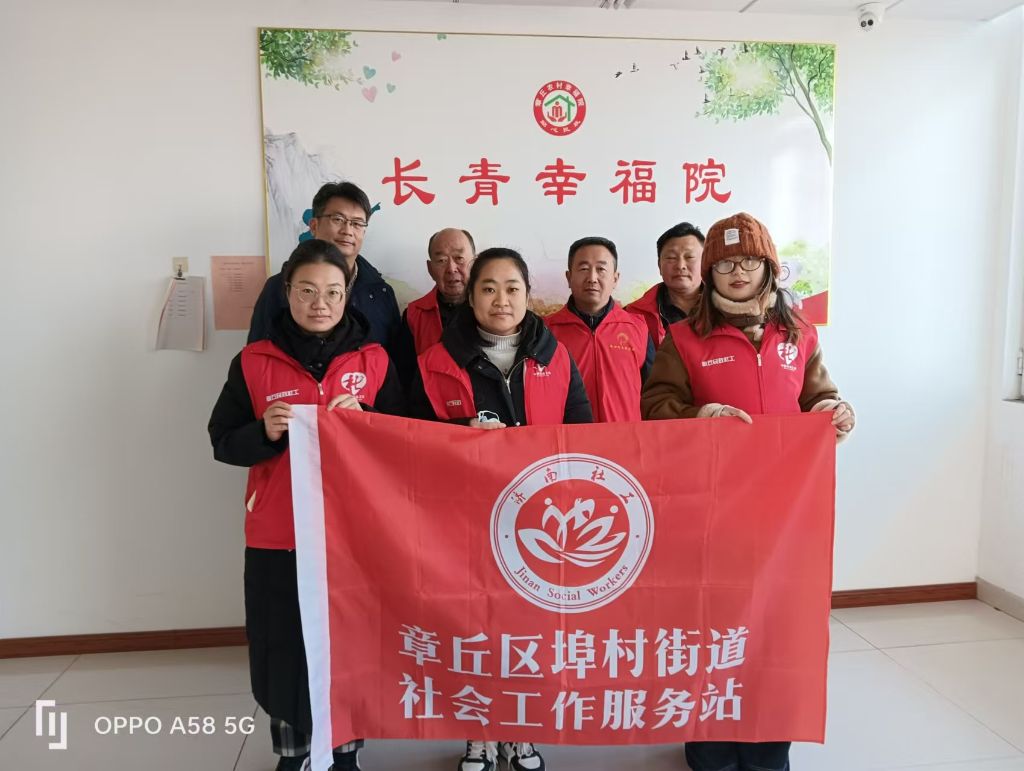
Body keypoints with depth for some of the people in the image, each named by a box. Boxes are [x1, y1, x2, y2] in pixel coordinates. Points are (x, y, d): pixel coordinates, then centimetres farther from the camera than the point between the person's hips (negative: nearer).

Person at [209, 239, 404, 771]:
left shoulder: (375, 361, 2)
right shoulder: (253, 363, 1)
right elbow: (223, 444, 3)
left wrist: (364, 419, -14)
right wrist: (265, 432, -16)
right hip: (278, 536, 0)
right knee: (283, 650, 6)